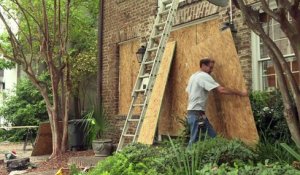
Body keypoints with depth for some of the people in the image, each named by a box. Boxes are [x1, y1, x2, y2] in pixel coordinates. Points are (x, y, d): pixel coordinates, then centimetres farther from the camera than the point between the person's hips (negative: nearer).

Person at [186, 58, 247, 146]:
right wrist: (240, 93, -13)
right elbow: (222, 90, -19)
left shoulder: (193, 76, 18)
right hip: (197, 113, -10)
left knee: (213, 136, 7)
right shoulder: (204, 76, -13)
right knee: (195, 140, -5)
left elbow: (188, 91, 21)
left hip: (193, 112, 10)